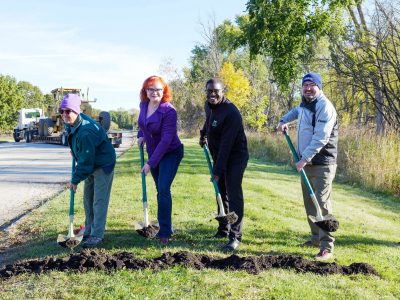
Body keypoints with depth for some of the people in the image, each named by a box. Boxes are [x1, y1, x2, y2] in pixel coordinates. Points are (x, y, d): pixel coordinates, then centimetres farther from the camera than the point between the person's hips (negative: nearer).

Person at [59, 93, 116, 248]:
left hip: (103, 166, -10)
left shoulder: (86, 132, -34)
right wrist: (74, 151, 16)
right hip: (91, 165, 10)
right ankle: (89, 230, 27)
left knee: (99, 201, -8)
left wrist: (75, 179, -19)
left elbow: (86, 161, -28)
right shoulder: (70, 124, -5)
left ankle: (97, 235, -3)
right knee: (87, 198, 15)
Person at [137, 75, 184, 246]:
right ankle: (165, 227, 27)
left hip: (171, 153, -7)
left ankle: (165, 232, -7)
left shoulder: (169, 111, -24)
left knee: (163, 190, -16)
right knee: (160, 191, 13)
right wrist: (141, 135, 1)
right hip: (153, 153, 7)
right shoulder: (143, 105, -4)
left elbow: (166, 140, -28)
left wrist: (150, 163, -29)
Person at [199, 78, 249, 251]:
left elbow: (226, 144, -28)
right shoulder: (208, 105, 2)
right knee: (221, 193, 15)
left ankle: (235, 237, -11)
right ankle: (223, 229, 28)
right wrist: (204, 135, 11)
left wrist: (218, 170, -28)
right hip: (219, 155, 9)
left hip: (235, 157, -9)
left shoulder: (231, 112, -26)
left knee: (233, 194, -14)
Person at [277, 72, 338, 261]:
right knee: (309, 202, 15)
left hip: (322, 165, -9)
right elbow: (296, 111, 41)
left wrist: (304, 158, -24)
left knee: (322, 204, -12)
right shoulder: (304, 105, 13)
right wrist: (284, 120, 25)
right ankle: (316, 238, 29)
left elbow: (320, 138, -23)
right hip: (306, 163, 9)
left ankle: (327, 248, -10)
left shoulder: (325, 107, -15)